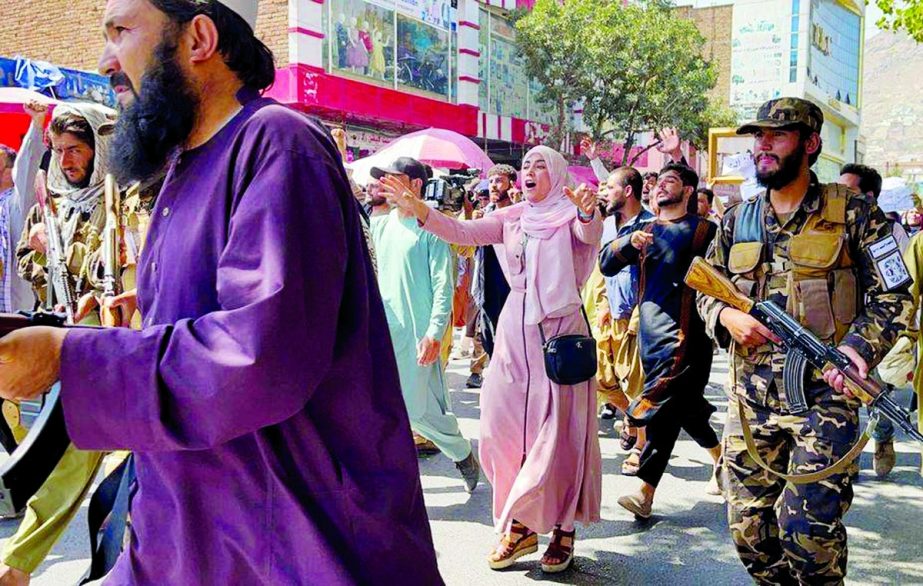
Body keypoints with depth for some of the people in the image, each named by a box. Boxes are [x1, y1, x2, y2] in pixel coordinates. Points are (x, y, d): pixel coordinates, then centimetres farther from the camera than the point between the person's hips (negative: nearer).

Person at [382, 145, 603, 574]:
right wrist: (418, 210, -16)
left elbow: (591, 236, -24)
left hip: (560, 330, -5)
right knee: (504, 429, 5)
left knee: (558, 433, -1)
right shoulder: (511, 218, 10)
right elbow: (462, 232, -1)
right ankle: (520, 524, 20)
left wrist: (589, 214, -47)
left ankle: (563, 529, 14)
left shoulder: (571, 216, -2)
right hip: (515, 329, 5)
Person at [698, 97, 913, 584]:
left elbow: (893, 296, -1)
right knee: (749, 530, 9)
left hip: (823, 394, -4)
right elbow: (705, 292, 17)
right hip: (751, 398, 5)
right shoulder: (737, 220, 11)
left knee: (806, 529, -12)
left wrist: (859, 346, -18)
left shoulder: (851, 212, -1)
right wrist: (726, 315, -6)